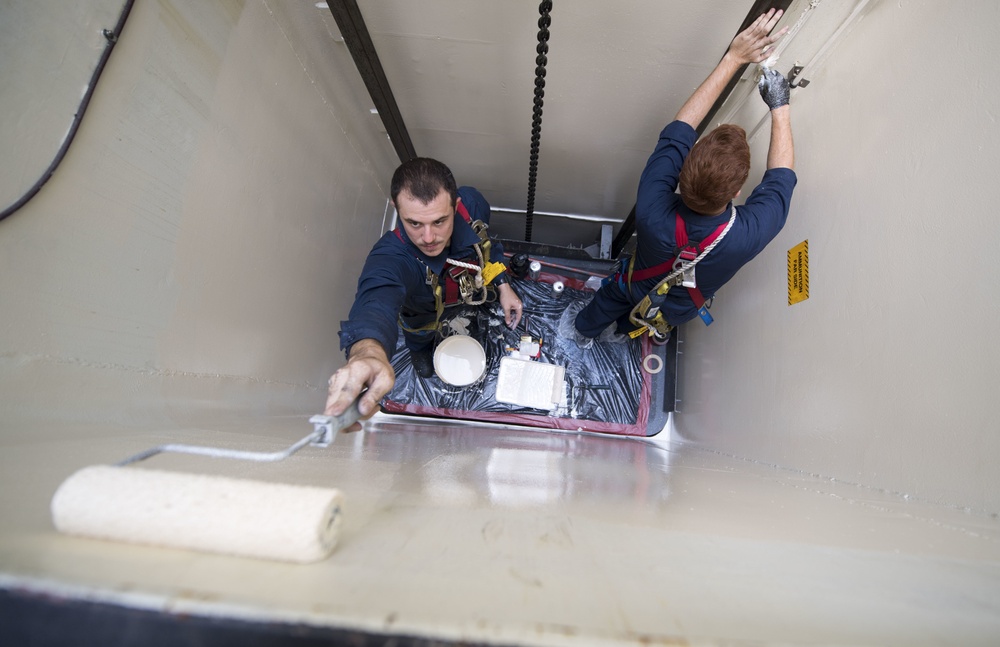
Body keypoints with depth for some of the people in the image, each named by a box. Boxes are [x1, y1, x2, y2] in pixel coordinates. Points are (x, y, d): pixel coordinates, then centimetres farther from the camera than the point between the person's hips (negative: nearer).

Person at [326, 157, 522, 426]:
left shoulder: (472, 203, -38)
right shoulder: (390, 258, -52)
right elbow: (377, 299, -74)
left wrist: (503, 286, -14)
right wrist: (368, 352, -96)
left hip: (467, 284, 3)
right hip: (422, 310, -2)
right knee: (420, 338, 30)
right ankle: (420, 348, 68)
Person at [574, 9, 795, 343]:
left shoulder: (652, 210, -47)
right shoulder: (748, 235, -45)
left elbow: (680, 127, -34)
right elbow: (781, 176, -23)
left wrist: (733, 57, -29)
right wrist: (779, 106, -15)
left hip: (638, 286, 0)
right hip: (676, 311, 1)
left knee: (611, 296, 35)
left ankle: (584, 331, 63)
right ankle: (623, 329, 68)